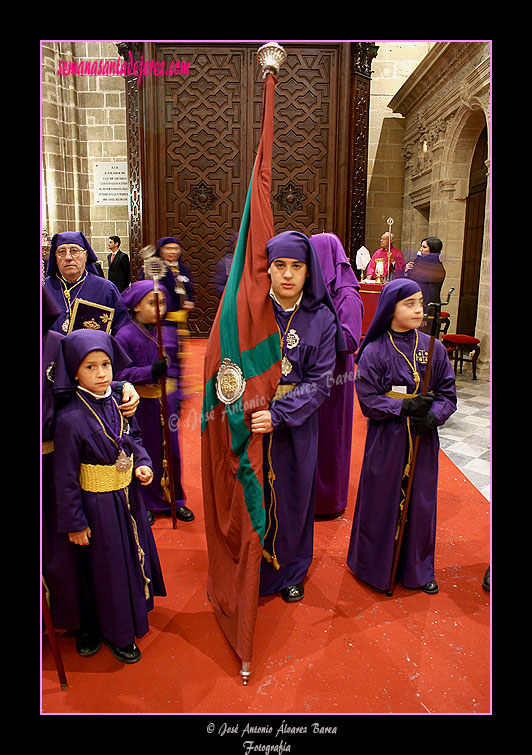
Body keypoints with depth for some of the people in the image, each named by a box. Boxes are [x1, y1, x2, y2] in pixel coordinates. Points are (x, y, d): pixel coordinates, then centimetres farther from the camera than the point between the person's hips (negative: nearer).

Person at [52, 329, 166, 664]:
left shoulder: (118, 403, -5)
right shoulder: (70, 419, -23)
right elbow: (66, 477, -17)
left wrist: (143, 464, -8)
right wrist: (74, 523, -12)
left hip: (129, 497, 6)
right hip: (98, 505, -6)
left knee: (134, 555, 24)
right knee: (106, 568, 12)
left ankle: (134, 609, 51)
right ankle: (116, 633, 36)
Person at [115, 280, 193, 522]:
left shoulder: (170, 331, 4)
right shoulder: (125, 336, -10)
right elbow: (122, 373, -15)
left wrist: (179, 396, 9)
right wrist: (151, 372, -27)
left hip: (169, 400, 4)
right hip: (143, 402, -4)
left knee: (172, 451, 12)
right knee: (146, 453, 9)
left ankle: (175, 499, 31)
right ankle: (147, 503, 28)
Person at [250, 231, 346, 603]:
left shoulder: (322, 319, -6)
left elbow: (320, 381, -10)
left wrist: (278, 414, -21)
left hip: (297, 424, 1)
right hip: (248, 418, 0)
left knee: (292, 497, 14)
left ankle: (290, 571, 38)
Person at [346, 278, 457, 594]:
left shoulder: (433, 348, 2)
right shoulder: (374, 351, -7)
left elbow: (448, 393, 4)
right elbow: (367, 399, -9)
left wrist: (432, 415, -15)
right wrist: (404, 407, -19)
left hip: (423, 440, 3)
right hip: (386, 439, -3)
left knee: (420, 501, 12)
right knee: (383, 501, 7)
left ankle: (418, 568, 33)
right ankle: (377, 566, 28)